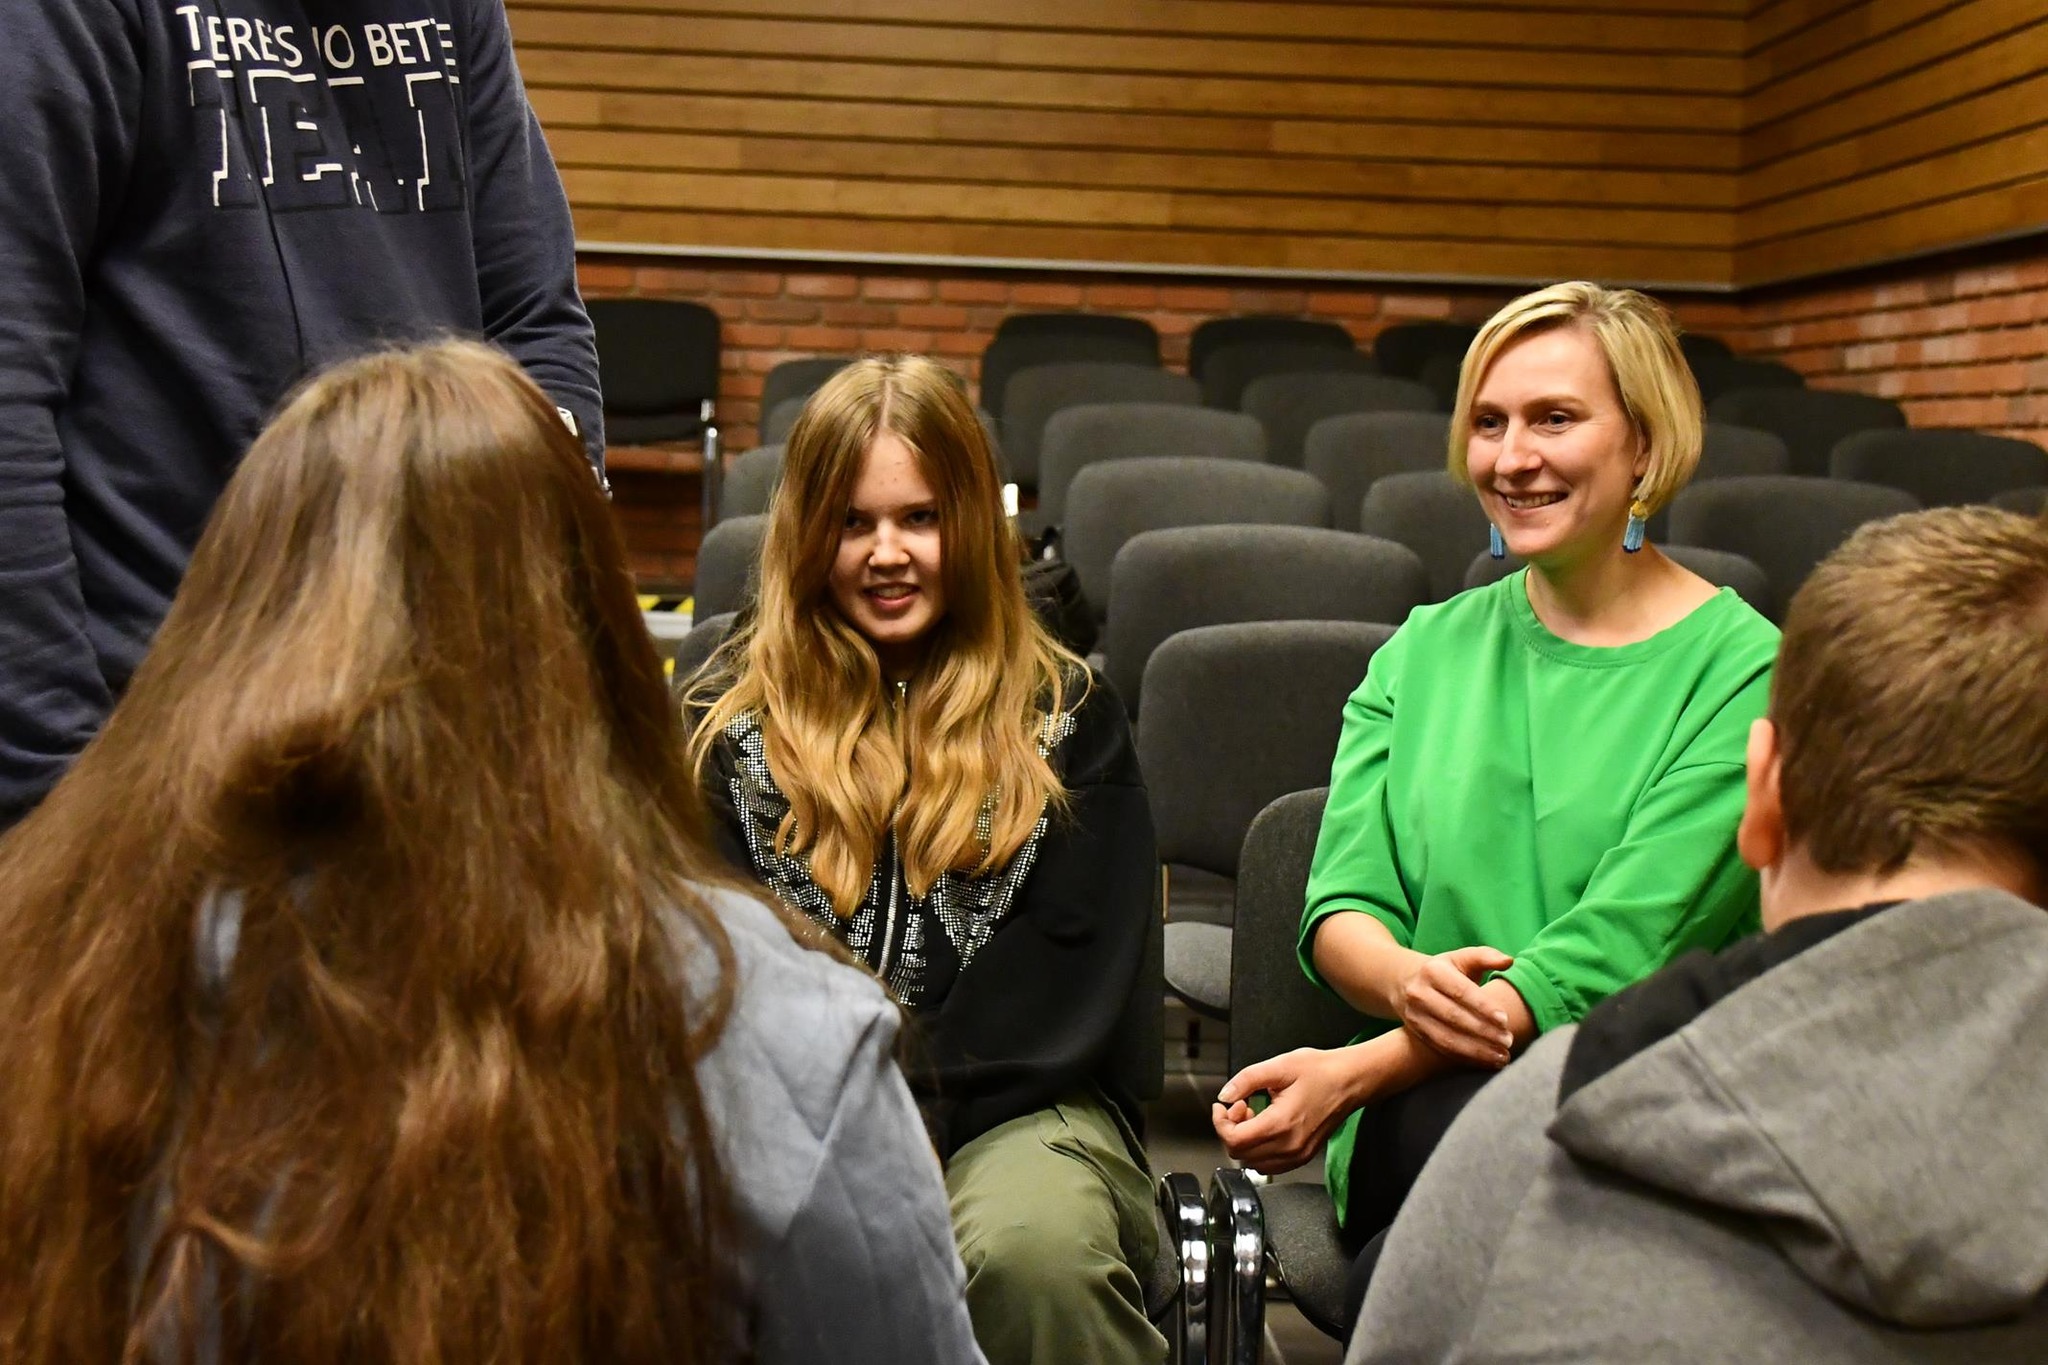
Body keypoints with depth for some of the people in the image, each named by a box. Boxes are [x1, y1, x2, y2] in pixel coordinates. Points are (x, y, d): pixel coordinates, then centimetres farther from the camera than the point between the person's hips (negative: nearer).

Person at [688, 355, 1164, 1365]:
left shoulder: (1065, 716, 12)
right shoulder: (730, 714, 15)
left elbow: (1068, 975, 2)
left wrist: (907, 1117, -14)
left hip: (1006, 1102, 0)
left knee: (1031, 1243, -36)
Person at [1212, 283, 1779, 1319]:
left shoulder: (1743, 671, -1)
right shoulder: (1424, 650, 15)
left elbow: (1614, 951, -11)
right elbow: (1340, 905, 7)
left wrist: (1350, 1075, -19)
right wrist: (1405, 981, -19)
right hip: (1425, 1102, 3)